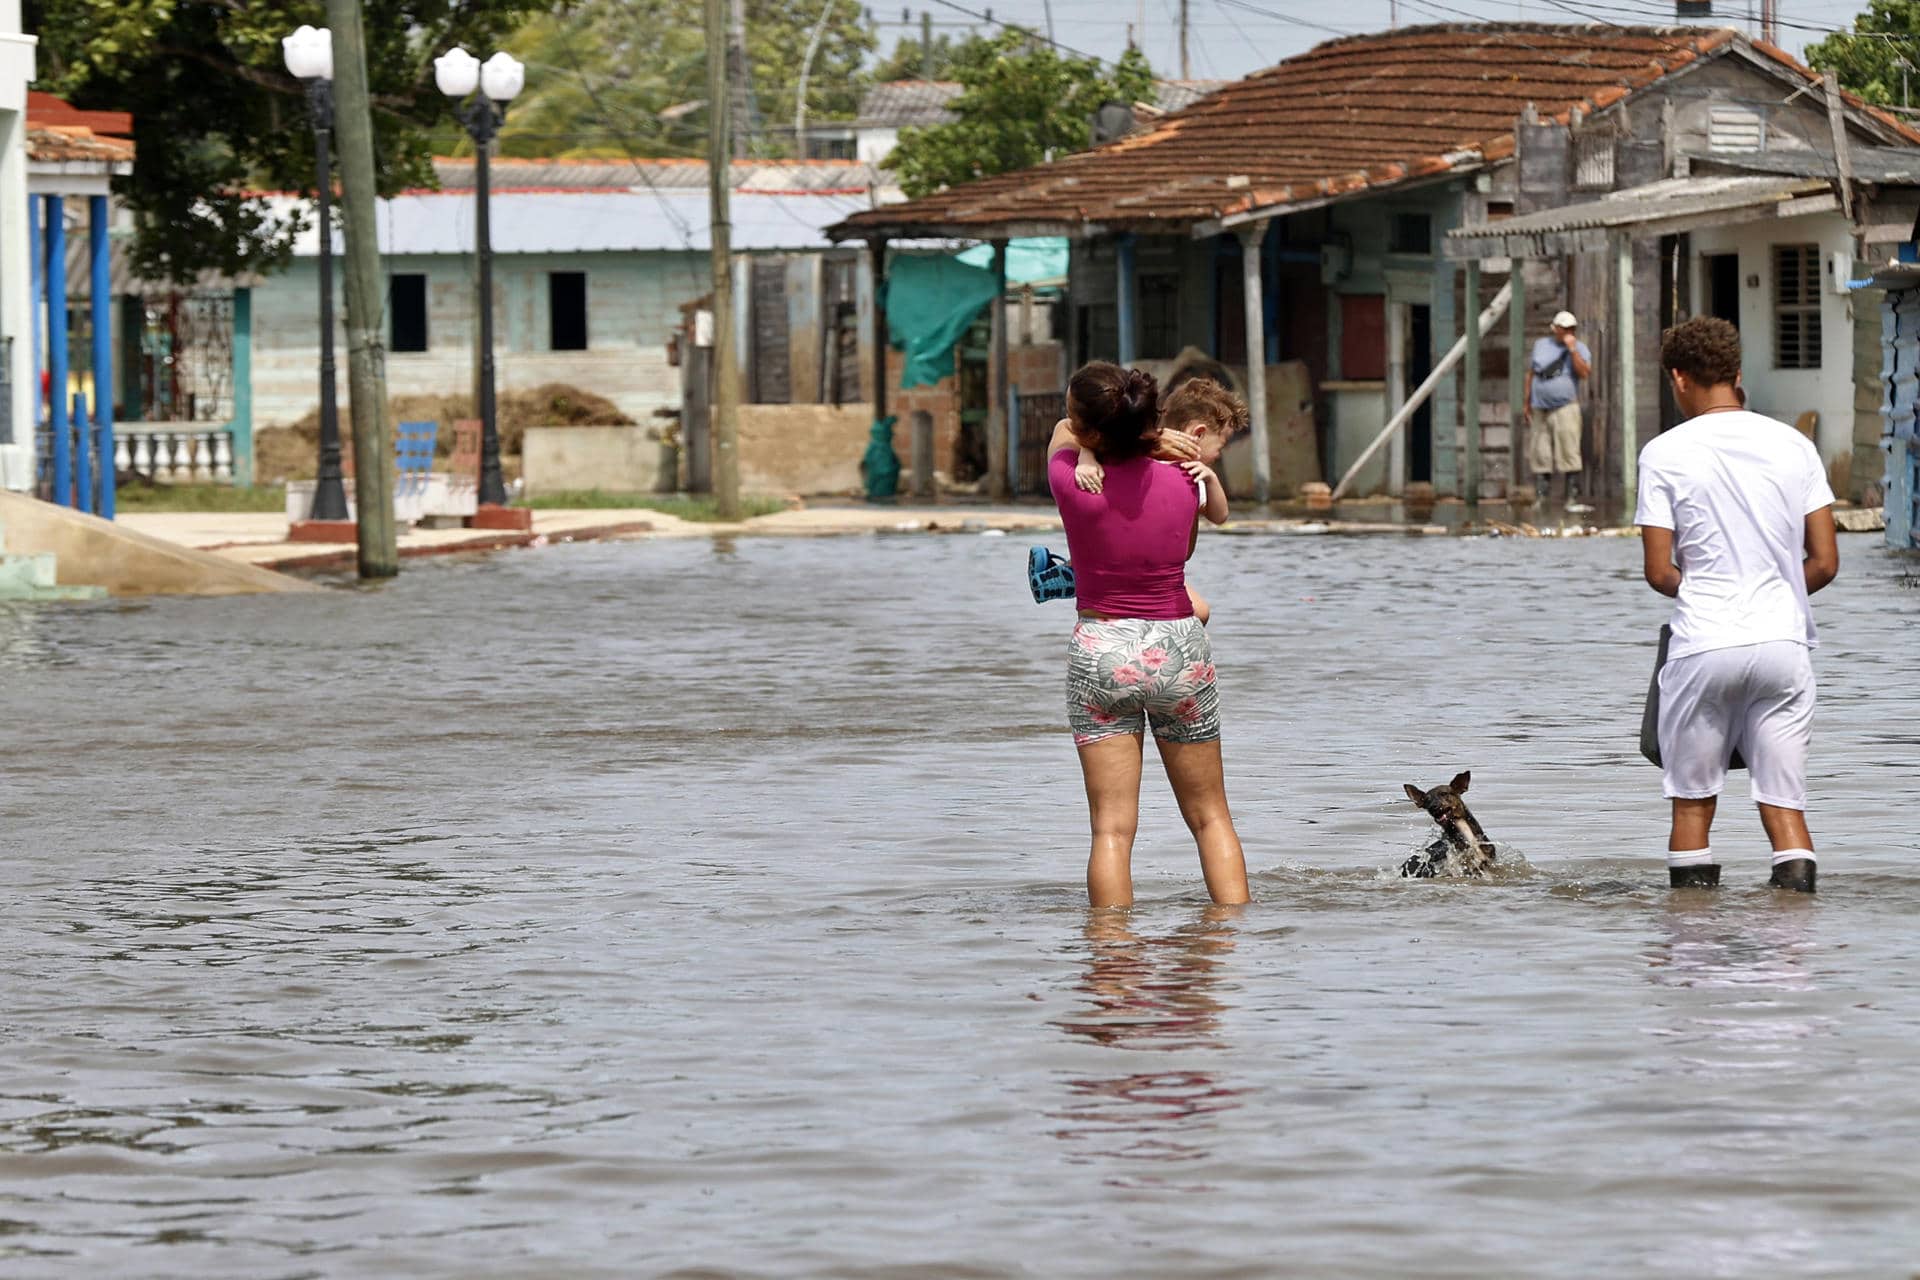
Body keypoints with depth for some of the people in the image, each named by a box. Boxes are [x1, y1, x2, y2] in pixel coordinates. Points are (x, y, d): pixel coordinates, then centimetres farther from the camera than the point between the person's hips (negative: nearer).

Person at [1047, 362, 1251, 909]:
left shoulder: (1070, 479, -12)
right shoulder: (1184, 481, -6)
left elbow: (1061, 433, 13)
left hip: (1100, 650, -2)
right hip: (1179, 648, 2)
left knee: (1111, 827, -2)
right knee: (1210, 817, 13)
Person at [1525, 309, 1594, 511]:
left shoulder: (1579, 349, 4)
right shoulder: (1541, 346, 14)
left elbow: (1585, 373, -13)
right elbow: (1530, 375, 18)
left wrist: (1572, 350, -16)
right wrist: (1527, 403, 15)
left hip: (1565, 409, -3)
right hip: (1540, 410, 3)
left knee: (1569, 454, -11)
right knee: (1539, 458, 3)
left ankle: (1573, 499, -11)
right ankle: (1540, 498, 9)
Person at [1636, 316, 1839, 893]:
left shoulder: (1665, 453, -3)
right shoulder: (1793, 445, 5)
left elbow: (1659, 572, -4)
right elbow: (1825, 563, 4)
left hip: (1703, 647, -2)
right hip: (1784, 643, 2)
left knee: (1693, 801, 9)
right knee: (1784, 801, 4)